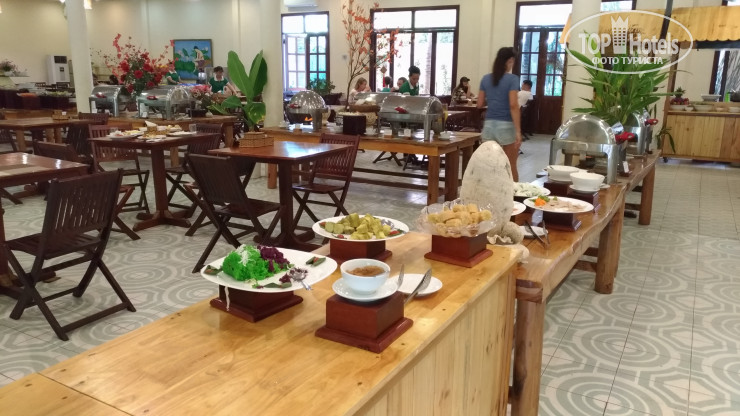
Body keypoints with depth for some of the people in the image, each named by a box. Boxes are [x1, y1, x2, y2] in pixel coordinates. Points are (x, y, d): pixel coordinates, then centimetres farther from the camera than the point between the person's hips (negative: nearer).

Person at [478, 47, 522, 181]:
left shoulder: (485, 78, 7)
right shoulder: (512, 79, -7)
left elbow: (480, 104, 11)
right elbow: (513, 106, -15)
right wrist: (518, 131, -16)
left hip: (489, 124, 4)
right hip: (506, 125, -4)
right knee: (511, 166, 7)